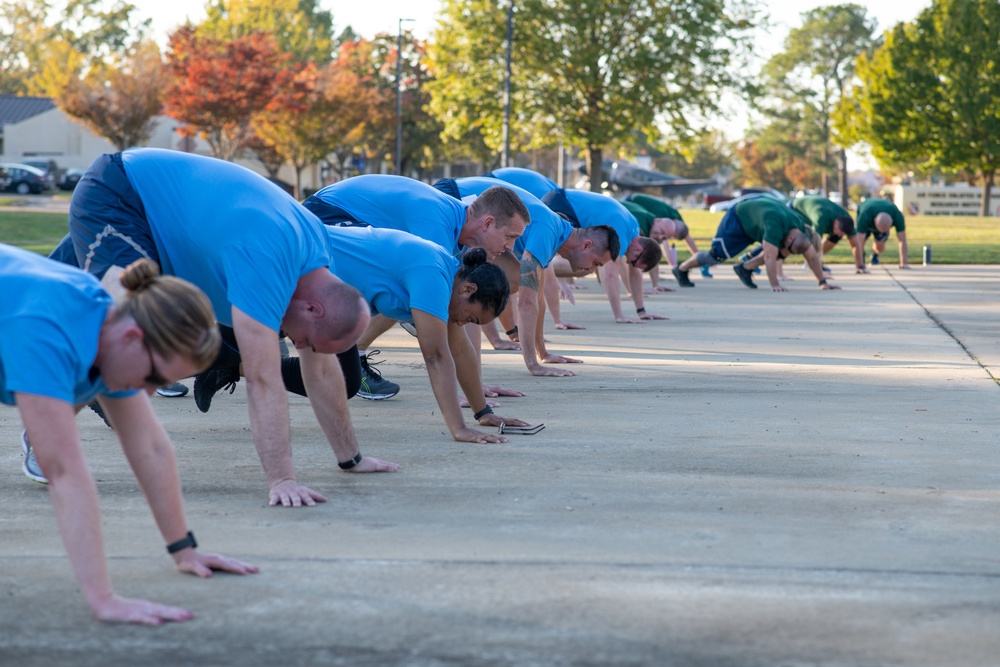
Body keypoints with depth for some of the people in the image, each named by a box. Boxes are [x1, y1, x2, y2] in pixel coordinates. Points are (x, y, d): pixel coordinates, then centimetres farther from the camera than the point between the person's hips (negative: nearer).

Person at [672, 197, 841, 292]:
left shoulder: (800, 228, -19)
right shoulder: (776, 226, -43)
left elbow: (812, 256, -12)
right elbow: (770, 256, -45)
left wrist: (823, 282, -16)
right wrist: (775, 285, -45)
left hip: (755, 215, 7)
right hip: (737, 219, -7)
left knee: (782, 252, -7)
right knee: (717, 255, -6)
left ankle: (746, 268, 2)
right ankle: (681, 269, 16)